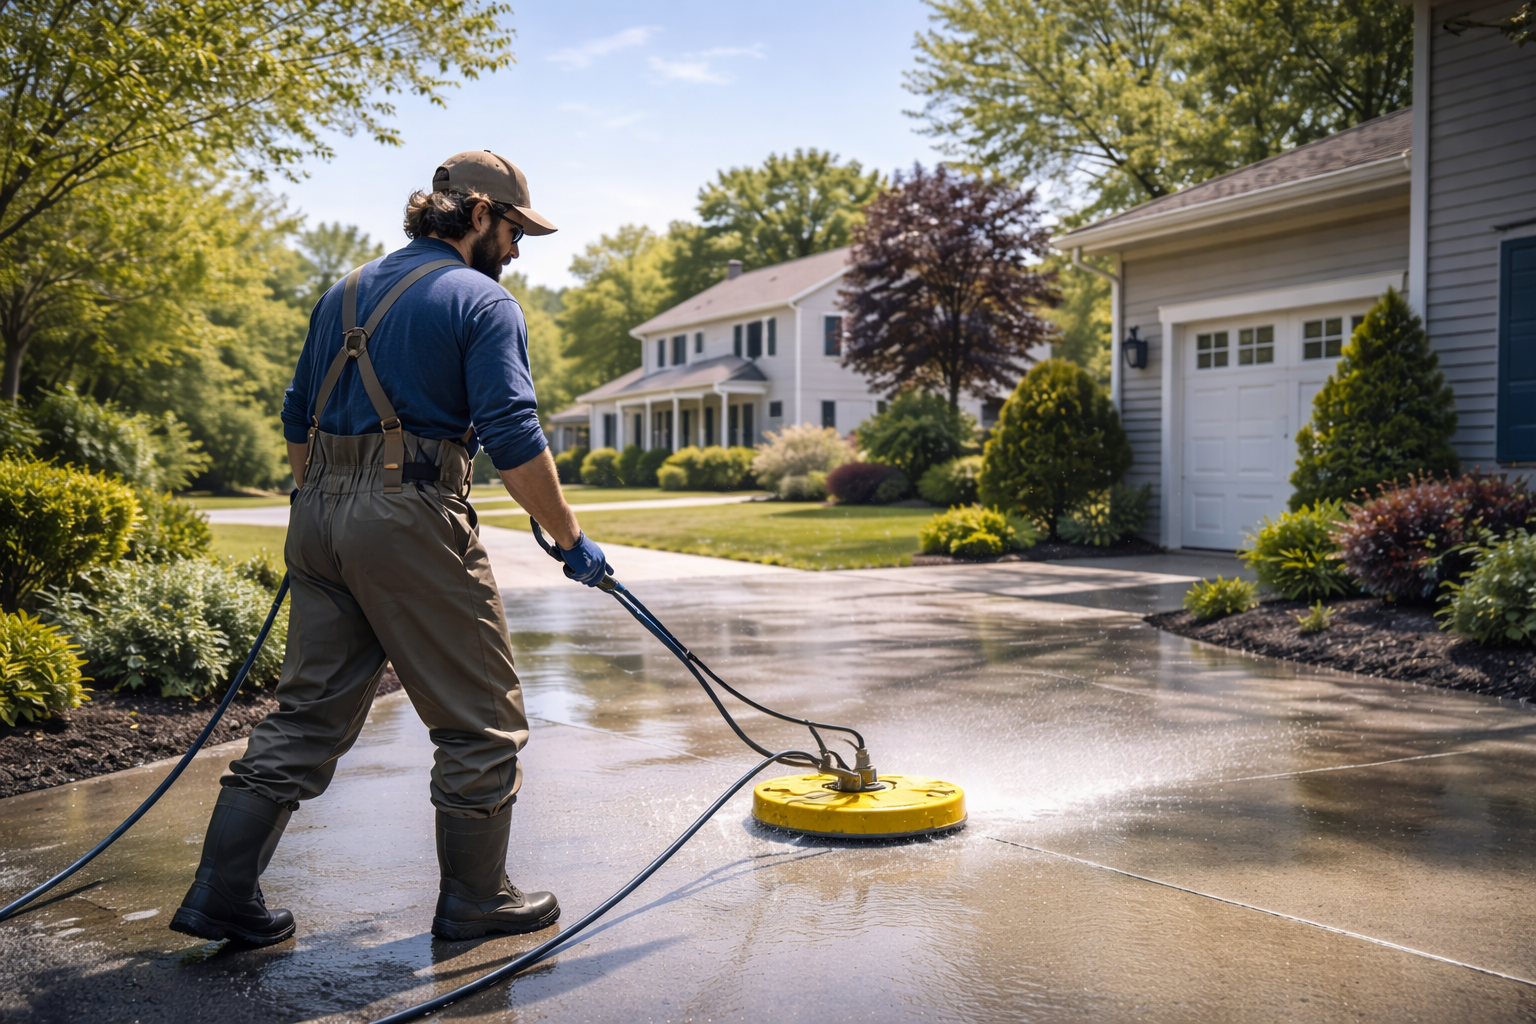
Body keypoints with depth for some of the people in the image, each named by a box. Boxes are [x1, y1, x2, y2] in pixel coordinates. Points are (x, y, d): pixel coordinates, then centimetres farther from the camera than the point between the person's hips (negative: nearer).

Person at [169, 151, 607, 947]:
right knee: (480, 719, 6)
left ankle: (222, 894, 15)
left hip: (320, 519, 8)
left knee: (310, 711, 14)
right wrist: (571, 540, -5)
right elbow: (515, 442, -13)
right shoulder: (483, 302, -4)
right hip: (410, 520, -7)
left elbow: (297, 421, 21)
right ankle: (475, 898, 17)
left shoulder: (345, 292, 18)